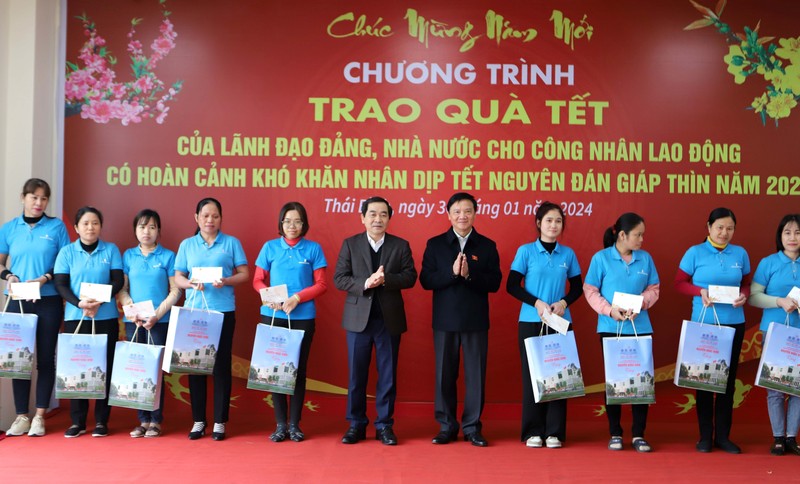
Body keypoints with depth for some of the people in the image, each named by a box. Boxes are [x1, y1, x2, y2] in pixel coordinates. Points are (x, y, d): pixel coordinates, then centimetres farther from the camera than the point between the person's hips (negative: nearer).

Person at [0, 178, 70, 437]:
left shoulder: (56, 227, 1)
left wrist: (45, 278, -14)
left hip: (49, 302, -2)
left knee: (46, 358, 2)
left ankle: (39, 416, 10)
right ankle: (21, 416, 13)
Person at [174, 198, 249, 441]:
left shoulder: (231, 243, 6)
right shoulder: (187, 245, 11)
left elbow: (244, 273, 3)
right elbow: (178, 277, 8)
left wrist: (226, 281, -15)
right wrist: (191, 284, -13)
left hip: (223, 311, -2)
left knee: (221, 365, 0)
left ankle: (220, 422, 8)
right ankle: (198, 420, 12)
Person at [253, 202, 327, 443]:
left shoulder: (313, 249, 2)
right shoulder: (270, 247, 5)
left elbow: (321, 284, -1)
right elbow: (258, 281, 6)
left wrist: (296, 298, -14)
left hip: (303, 317, -1)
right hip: (273, 315, 1)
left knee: (299, 368, 3)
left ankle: (294, 423, 11)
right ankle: (280, 424, 10)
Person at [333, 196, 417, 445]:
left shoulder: (401, 245, 5)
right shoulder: (350, 244, 4)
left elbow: (410, 276, -4)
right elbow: (339, 278, -3)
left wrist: (385, 279, -20)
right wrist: (364, 283, -19)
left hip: (389, 319, 0)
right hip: (358, 318, 0)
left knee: (387, 375, 5)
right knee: (356, 375, 5)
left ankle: (384, 425, 15)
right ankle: (356, 425, 17)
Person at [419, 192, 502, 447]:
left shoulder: (487, 246, 5)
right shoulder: (435, 244, 5)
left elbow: (494, 282, -3)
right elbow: (426, 280, -3)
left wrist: (469, 275, -18)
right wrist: (452, 273, -17)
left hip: (476, 321, 0)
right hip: (445, 320, 0)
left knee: (475, 376, 2)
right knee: (445, 375, 6)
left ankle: (472, 427, 13)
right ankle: (446, 426, 17)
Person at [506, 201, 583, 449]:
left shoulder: (568, 254, 6)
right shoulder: (526, 251, -1)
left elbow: (577, 287, 12)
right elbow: (512, 285, -3)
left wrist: (564, 302, -8)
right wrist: (537, 303, -15)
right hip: (531, 321, -2)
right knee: (532, 374, 0)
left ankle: (555, 432, 8)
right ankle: (533, 431, 8)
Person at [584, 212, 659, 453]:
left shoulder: (645, 258, 4)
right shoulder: (601, 258, -4)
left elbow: (653, 289, 7)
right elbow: (590, 290, -3)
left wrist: (640, 304, -12)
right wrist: (609, 310, -16)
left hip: (640, 327, 2)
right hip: (611, 327, -2)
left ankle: (638, 434, 11)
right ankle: (615, 434, 16)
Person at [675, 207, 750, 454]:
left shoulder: (740, 254, 4)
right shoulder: (695, 252, -4)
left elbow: (746, 284, 12)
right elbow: (679, 283, 0)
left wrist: (743, 295, -10)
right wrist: (700, 292, -17)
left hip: (734, 323, 3)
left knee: (728, 378, 7)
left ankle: (723, 435, 17)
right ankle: (705, 436, 15)